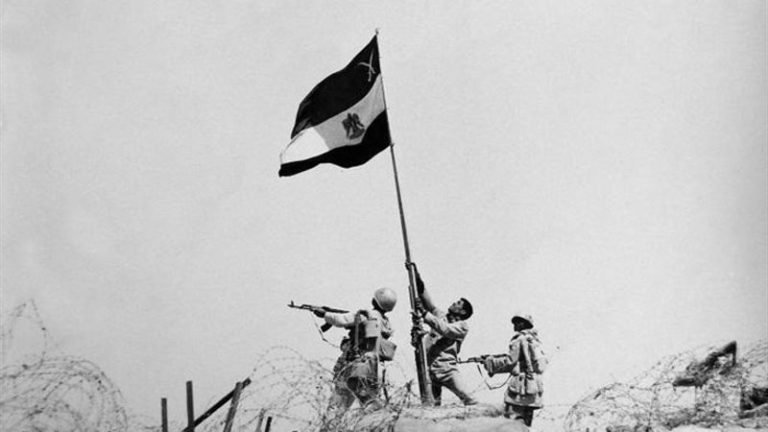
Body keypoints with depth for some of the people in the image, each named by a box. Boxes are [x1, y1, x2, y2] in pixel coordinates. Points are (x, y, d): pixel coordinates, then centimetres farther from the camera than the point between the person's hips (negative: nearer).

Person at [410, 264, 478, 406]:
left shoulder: (462, 326, 1)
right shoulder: (441, 315, 17)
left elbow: (444, 329, -15)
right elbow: (427, 301, 12)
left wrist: (424, 313, -19)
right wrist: (416, 276, 3)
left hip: (447, 369, -4)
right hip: (430, 367, 5)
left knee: (468, 399, -11)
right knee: (434, 402, 3)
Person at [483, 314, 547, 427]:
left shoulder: (520, 339, -7)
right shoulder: (535, 340, 18)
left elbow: (510, 360, -11)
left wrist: (492, 363, 2)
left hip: (521, 386, -9)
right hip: (535, 386, 9)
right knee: (526, 423, 14)